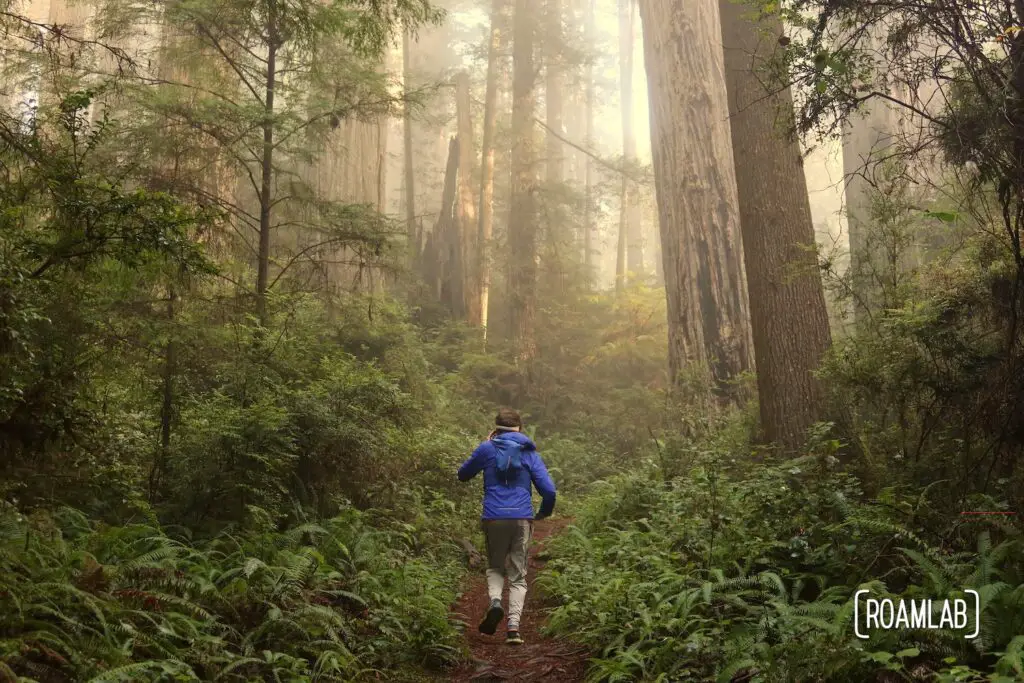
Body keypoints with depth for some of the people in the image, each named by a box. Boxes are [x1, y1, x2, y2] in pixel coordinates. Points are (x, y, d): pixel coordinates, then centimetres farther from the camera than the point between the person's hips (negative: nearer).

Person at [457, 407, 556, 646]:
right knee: (518, 576, 9)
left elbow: (463, 475, 18)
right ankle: (513, 626, -5)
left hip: (493, 518, 0)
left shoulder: (487, 449, 3)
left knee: (495, 567, 20)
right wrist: (544, 512, 21)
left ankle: (495, 601, -8)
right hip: (522, 519, 0)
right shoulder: (530, 453, 6)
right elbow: (549, 490, 1)